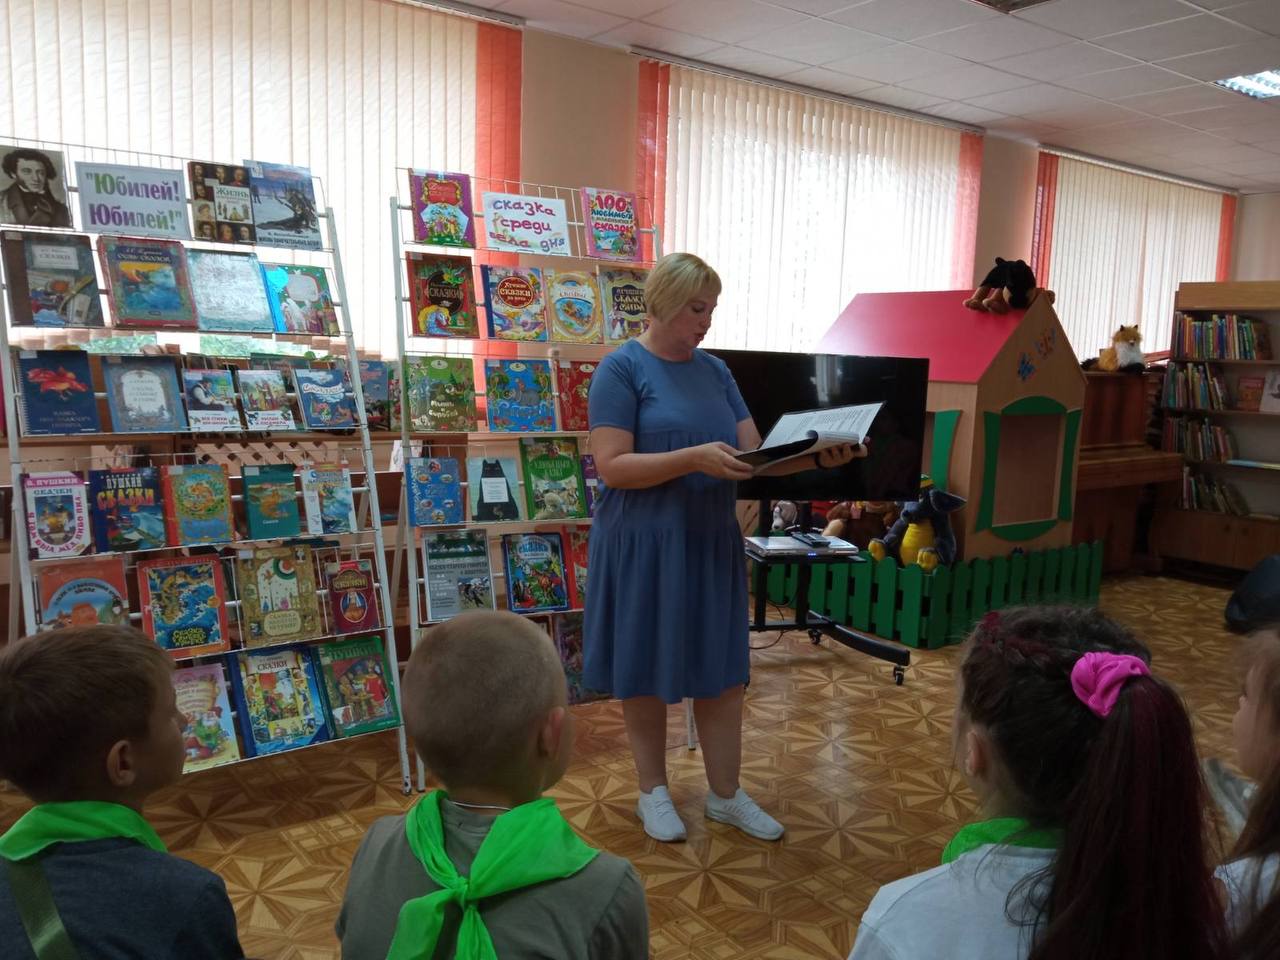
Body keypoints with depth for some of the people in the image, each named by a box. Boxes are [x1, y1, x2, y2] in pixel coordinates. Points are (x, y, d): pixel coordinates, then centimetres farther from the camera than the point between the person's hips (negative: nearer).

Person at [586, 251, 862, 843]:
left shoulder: (714, 371, 8)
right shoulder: (622, 368, -10)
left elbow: (754, 453, 5)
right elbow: (611, 466, -18)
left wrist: (816, 458, -12)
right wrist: (694, 458, -28)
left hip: (711, 540, 6)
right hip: (644, 544, -5)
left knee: (722, 671, 11)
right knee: (646, 674, 9)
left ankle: (725, 794, 27)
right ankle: (653, 790, 28)